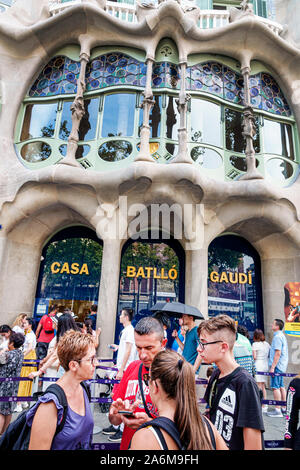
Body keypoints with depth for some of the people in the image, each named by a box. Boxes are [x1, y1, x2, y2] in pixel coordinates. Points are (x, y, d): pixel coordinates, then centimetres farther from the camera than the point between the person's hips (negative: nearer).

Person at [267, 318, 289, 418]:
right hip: (282, 365, 10)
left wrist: (272, 367, -19)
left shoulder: (277, 337, -17)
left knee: (275, 387, -6)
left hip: (277, 365, -10)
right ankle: (284, 408, 21)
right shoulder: (282, 335, 15)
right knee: (281, 386, 14)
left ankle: (277, 410, -4)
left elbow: (278, 353, -21)